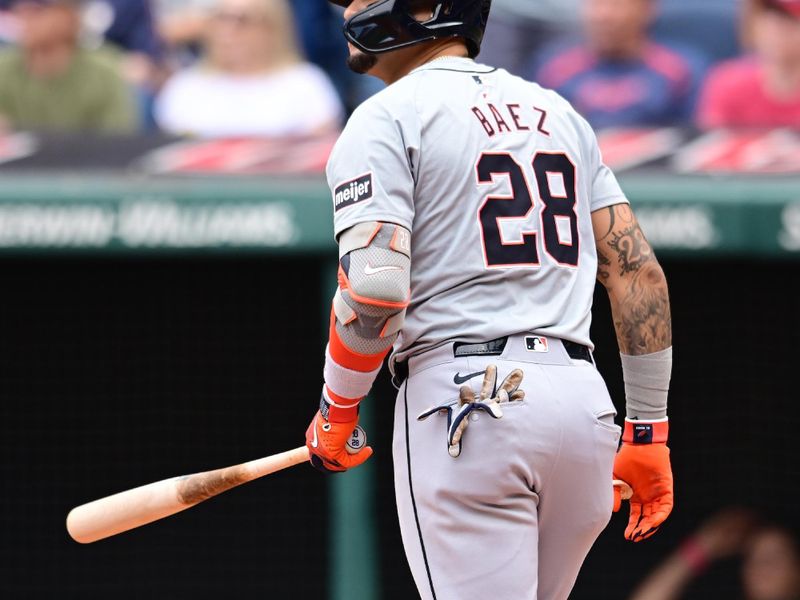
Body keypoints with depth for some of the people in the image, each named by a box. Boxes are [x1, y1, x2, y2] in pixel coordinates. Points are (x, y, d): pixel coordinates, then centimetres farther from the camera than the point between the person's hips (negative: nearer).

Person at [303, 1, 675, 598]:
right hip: (583, 403, 7)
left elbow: (374, 289, -15)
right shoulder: (559, 113, 19)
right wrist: (649, 431, 15)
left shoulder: (386, 118, -2)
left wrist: (337, 408, 1)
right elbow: (638, 270, 13)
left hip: (464, 397, -7)